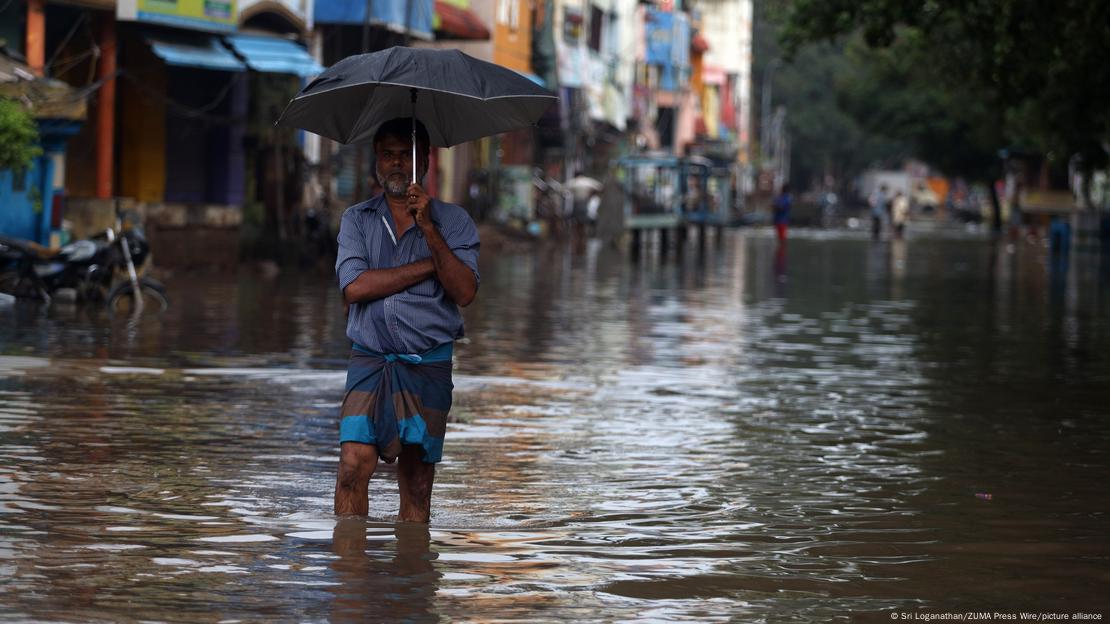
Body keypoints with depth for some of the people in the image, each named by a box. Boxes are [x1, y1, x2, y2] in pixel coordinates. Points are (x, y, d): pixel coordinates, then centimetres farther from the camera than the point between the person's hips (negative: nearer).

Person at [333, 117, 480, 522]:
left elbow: (464, 292, -7)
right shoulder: (357, 219, 10)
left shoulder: (452, 220, 7)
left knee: (417, 482, 1)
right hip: (369, 360, 0)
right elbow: (354, 287, -7)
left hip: (428, 365, 0)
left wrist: (428, 229, -16)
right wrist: (430, 266, -6)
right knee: (354, 465, -15)